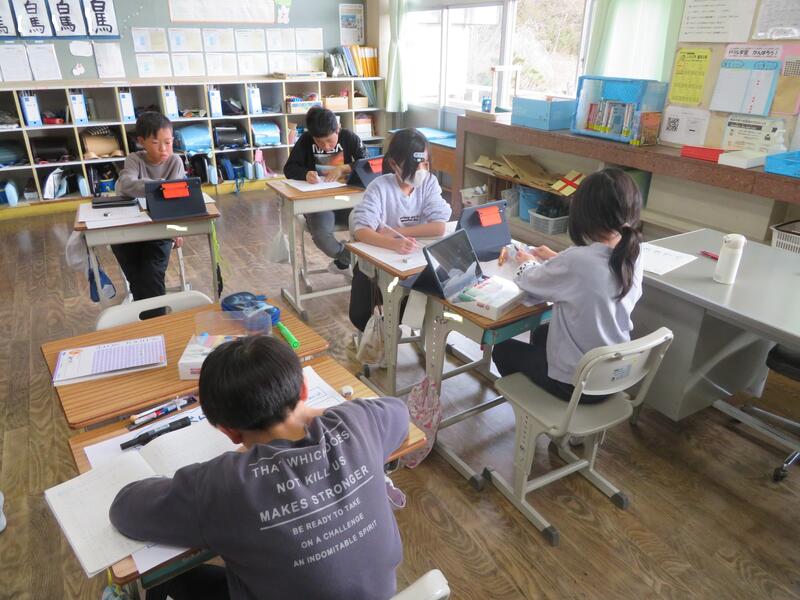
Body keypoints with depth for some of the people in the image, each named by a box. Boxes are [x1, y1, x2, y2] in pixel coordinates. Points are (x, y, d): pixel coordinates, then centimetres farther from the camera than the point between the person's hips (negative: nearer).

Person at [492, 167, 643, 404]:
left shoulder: (576, 260, -30)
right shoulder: (632, 259, -9)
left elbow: (529, 281, -11)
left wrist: (527, 262, 10)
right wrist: (554, 258, 19)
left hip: (575, 383, -7)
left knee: (503, 348, 19)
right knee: (541, 333, 32)